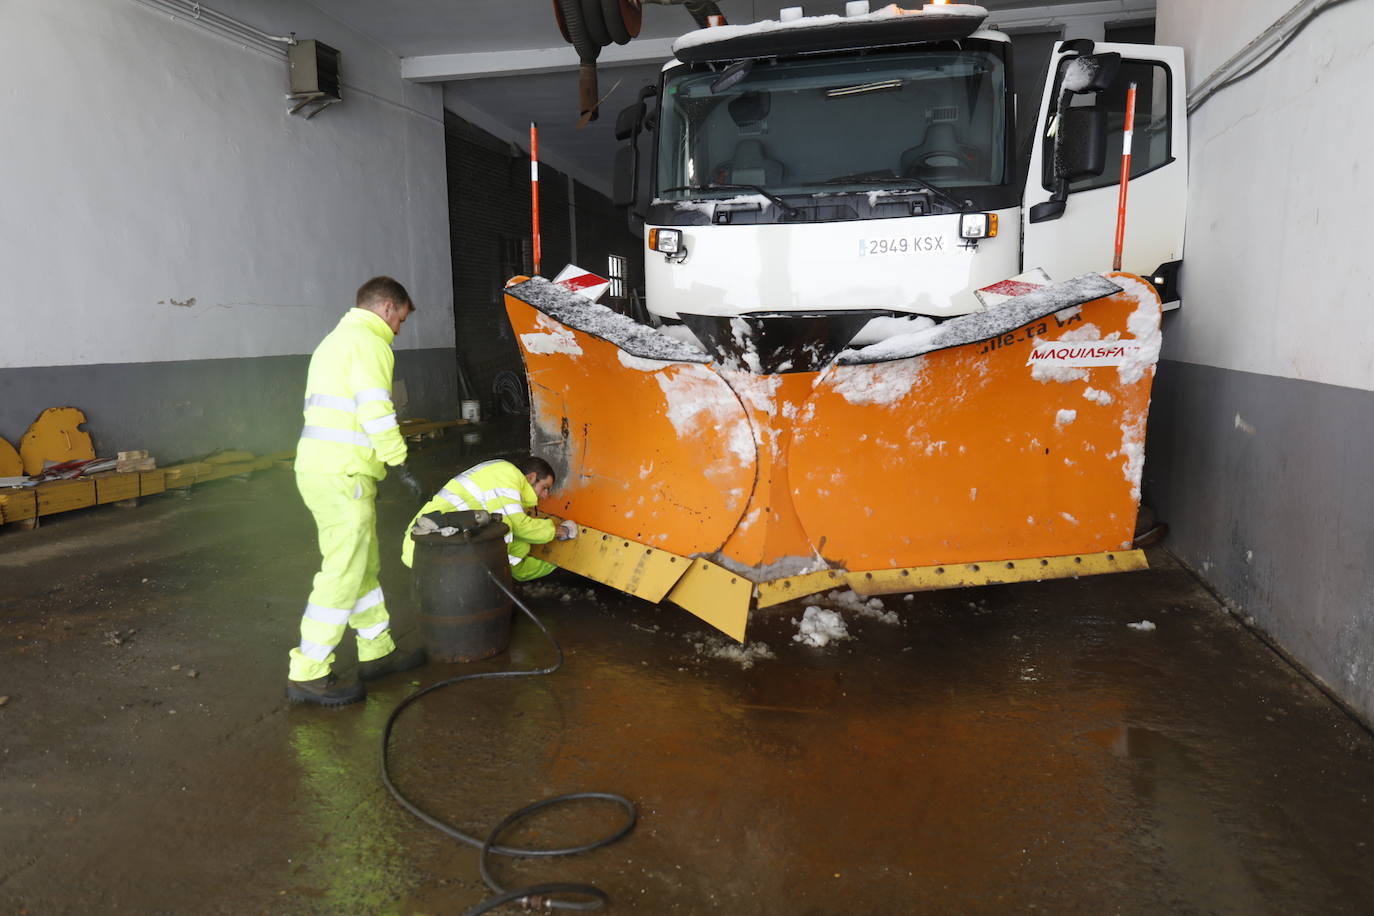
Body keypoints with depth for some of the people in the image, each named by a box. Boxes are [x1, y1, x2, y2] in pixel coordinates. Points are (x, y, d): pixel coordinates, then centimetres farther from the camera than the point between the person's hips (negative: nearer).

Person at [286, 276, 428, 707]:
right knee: (343, 575, -5)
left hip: (319, 469, 11)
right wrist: (400, 464, -12)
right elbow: (376, 412, -19)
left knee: (364, 567, 17)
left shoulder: (335, 341, 24)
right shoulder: (369, 342, -8)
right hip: (342, 477, -11)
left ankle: (377, 651, 27)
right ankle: (308, 674, 1)